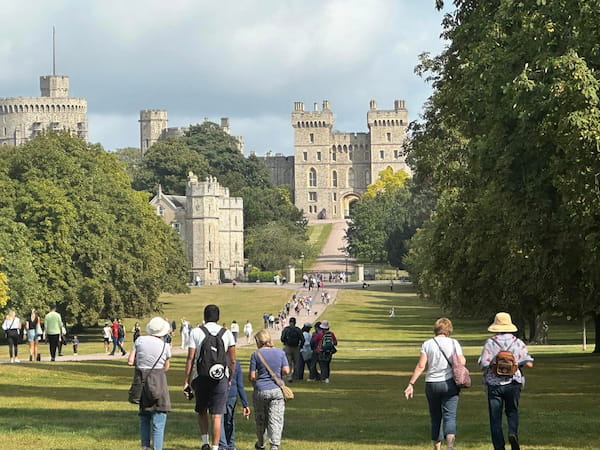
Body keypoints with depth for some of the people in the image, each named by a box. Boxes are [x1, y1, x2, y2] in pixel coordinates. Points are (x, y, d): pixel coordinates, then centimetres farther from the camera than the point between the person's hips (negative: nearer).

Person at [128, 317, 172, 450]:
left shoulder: (140, 340, -1)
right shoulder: (165, 346, -5)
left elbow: (130, 361, -3)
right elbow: (166, 368, 5)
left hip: (141, 380, 4)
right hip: (158, 381, -4)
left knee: (144, 415, 19)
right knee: (159, 417, 0)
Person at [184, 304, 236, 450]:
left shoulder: (195, 333, 0)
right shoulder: (227, 333, 4)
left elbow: (190, 358, -4)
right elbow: (232, 360, 4)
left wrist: (186, 381, -1)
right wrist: (230, 379, 17)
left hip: (201, 377, 0)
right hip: (220, 378, 0)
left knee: (202, 412, 20)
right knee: (216, 416, 1)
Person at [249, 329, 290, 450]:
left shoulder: (255, 355, -5)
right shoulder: (280, 352, 1)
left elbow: (251, 376, -6)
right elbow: (286, 371, -4)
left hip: (260, 390, -1)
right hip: (277, 390, 1)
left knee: (260, 420, 17)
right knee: (276, 420, 0)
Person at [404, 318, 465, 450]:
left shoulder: (427, 344, 1)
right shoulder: (454, 343, 0)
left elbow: (421, 366, -5)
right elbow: (461, 363, -5)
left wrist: (411, 384, -4)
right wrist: (462, 359, 18)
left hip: (432, 384, 1)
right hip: (449, 384, -1)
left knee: (435, 418, 11)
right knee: (450, 415, -6)